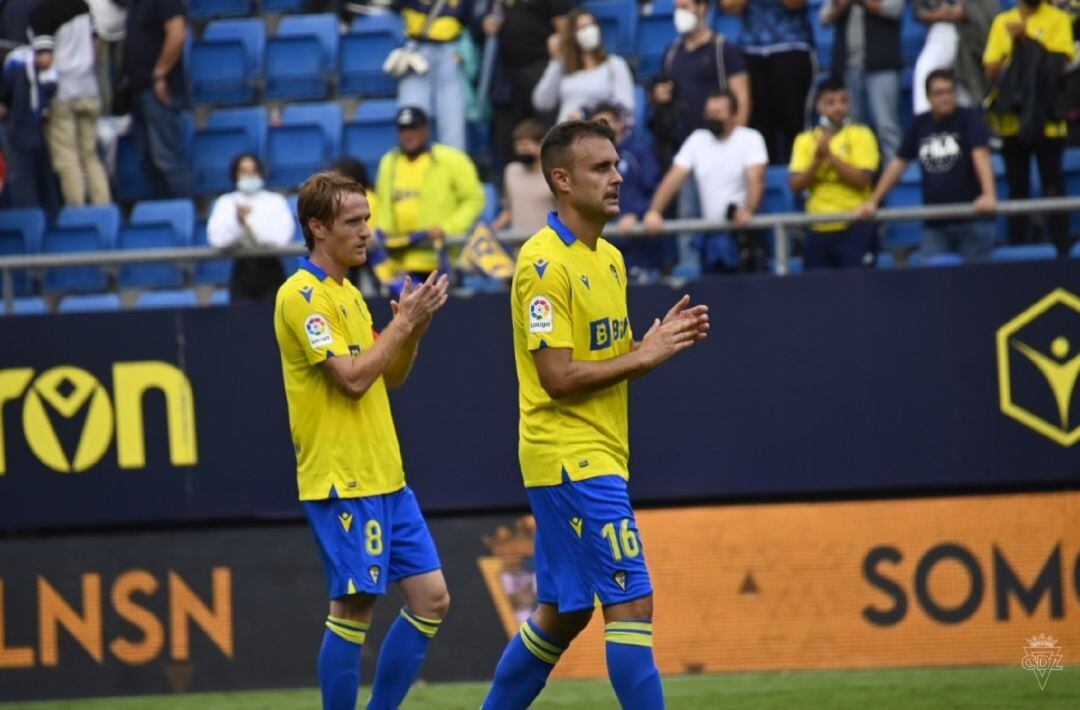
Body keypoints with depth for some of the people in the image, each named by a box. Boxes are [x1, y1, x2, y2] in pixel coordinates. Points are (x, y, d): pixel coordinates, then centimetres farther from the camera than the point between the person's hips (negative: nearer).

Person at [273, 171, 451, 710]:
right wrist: (404, 322, -13)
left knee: (431, 599, 6)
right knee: (354, 609, -7)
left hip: (384, 477, 9)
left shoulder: (348, 294, 17)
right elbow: (352, 377, -20)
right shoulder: (302, 296, -12)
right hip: (341, 480, -9)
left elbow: (389, 377, 19)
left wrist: (413, 329, 2)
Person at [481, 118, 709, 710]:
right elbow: (558, 376, -19)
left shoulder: (609, 258, 14)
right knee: (631, 601, -13)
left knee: (562, 612, 14)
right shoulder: (545, 263, -14)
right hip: (569, 457, -10)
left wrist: (663, 340, 1)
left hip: (599, 458, 10)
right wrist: (644, 355, -15)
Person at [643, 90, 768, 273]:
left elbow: (756, 180, -14)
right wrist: (654, 212, -9)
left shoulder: (750, 139, -1)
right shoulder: (697, 140, 11)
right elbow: (673, 179, 6)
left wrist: (748, 210, -33)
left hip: (743, 231, -4)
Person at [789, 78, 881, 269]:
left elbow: (862, 180, -11)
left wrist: (830, 156, -15)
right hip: (819, 229, 3)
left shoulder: (861, 135, 0)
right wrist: (817, 160, -15)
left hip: (855, 227, -3)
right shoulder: (805, 140, 8)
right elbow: (796, 186, 0)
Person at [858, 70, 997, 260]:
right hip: (934, 223, 4)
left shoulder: (969, 118, -3)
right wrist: (873, 202, 11)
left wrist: (988, 194, -33)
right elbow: (898, 164, 14)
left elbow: (981, 156, -17)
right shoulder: (920, 124, 10)